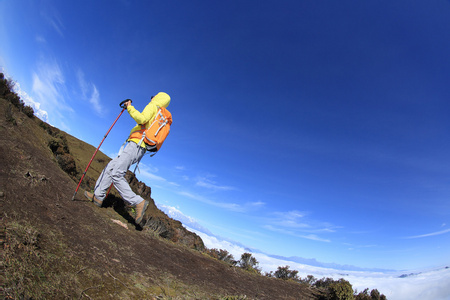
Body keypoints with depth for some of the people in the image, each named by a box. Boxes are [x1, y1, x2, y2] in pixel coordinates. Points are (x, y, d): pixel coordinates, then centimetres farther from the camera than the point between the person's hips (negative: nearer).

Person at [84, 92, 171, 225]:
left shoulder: (153, 106, 1)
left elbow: (141, 119, -18)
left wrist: (129, 107, -7)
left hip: (136, 144, -10)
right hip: (140, 149, 10)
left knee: (116, 174, -17)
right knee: (111, 167, 13)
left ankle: (138, 202, -19)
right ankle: (98, 196, 17)